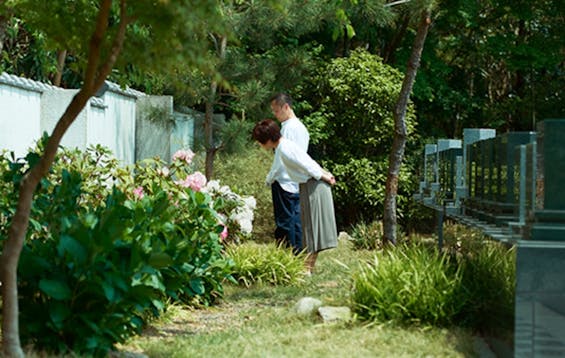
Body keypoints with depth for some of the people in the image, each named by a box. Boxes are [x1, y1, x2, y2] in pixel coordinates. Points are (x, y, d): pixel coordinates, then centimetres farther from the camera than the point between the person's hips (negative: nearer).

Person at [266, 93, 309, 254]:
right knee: (296, 220, 10)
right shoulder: (301, 127, 14)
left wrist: (270, 178, -5)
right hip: (298, 183, 9)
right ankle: (298, 253, 11)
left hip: (284, 182, -9)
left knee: (285, 223, -6)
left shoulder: (288, 127, -14)